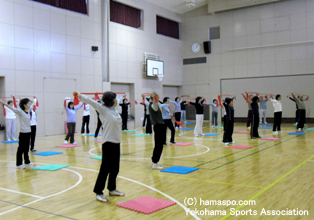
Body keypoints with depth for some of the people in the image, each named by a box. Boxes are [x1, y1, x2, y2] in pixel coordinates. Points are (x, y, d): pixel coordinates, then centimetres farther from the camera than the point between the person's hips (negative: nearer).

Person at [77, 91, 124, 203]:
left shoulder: (115, 109, 9)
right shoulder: (103, 109, -9)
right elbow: (92, 102, -19)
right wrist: (80, 96, -28)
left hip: (117, 142, 8)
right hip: (108, 143, -7)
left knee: (115, 168, 15)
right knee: (105, 168, -4)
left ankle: (112, 189, 30)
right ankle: (98, 192, 7)